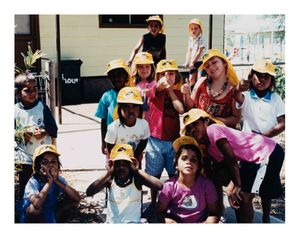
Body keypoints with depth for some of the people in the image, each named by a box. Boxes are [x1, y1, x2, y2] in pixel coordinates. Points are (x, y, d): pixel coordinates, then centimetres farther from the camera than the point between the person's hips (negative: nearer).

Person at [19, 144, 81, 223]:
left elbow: (77, 198, -24)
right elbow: (37, 204, -46)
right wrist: (49, 181, -34)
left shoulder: (59, 179, -10)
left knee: (73, 200, -12)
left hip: (52, 213, 5)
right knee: (36, 208, -36)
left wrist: (56, 181, -29)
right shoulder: (33, 182, -25)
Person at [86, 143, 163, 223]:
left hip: (133, 222, -1)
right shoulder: (110, 179, -8)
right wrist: (107, 174, -25)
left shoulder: (136, 178, -11)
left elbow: (159, 186, -27)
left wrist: (137, 171, -24)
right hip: (112, 223, 1)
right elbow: (89, 192, -22)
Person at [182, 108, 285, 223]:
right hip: (256, 158, 9)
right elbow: (228, 165, 6)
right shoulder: (210, 148, 12)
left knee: (244, 197, -8)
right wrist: (232, 186, -10)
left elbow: (231, 158, -20)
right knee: (238, 196, 11)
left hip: (268, 152, -9)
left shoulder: (212, 129, -16)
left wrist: (238, 186, -13)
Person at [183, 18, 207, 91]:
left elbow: (199, 53, -18)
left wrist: (193, 62, -18)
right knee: (191, 79, 10)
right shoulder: (191, 39, 10)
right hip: (193, 63, 7)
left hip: (200, 62, -7)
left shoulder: (202, 40, -13)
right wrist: (187, 62, -3)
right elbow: (189, 51, 8)